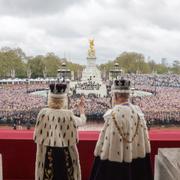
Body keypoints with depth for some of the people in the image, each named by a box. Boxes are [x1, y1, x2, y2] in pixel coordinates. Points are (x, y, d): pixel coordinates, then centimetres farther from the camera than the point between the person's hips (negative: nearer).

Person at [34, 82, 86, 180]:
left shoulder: (43, 112, -9)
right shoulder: (68, 114, -11)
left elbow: (37, 135, -1)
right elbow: (82, 121, 8)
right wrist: (81, 109, 26)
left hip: (48, 152, 1)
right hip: (65, 152, -1)